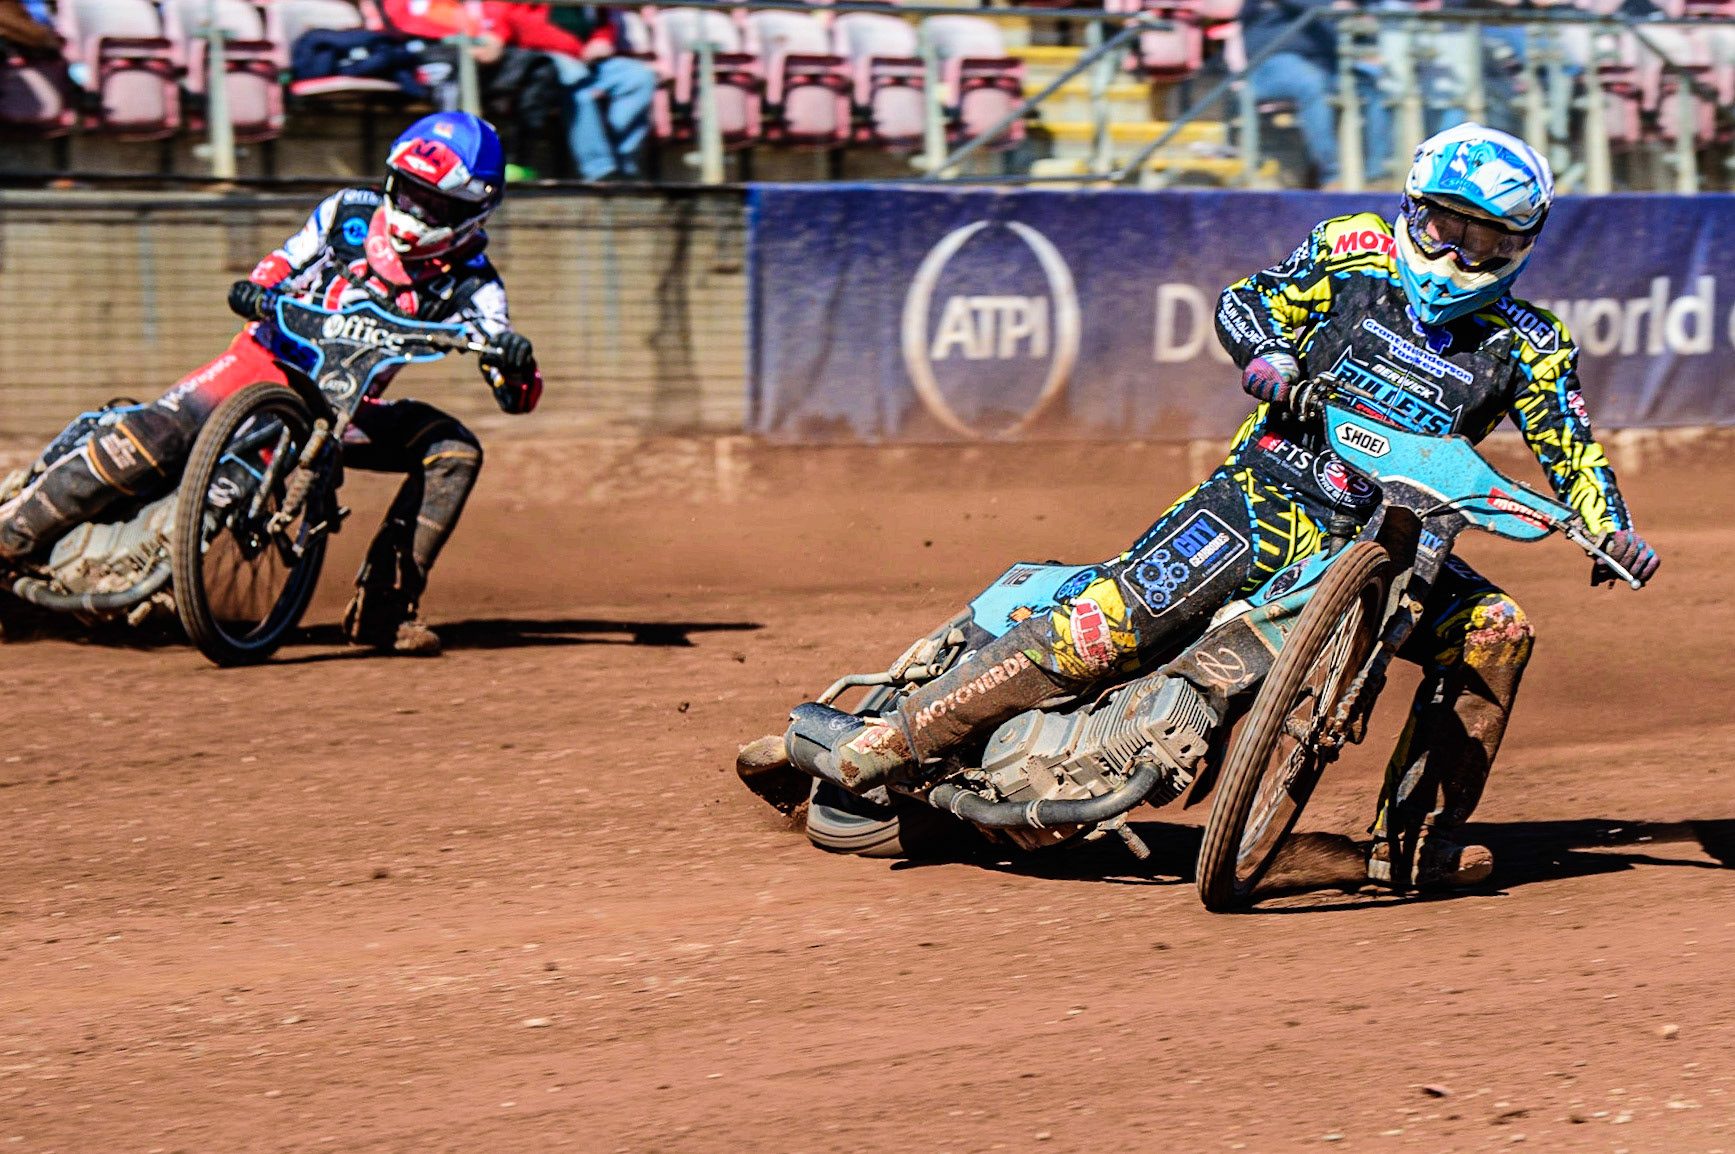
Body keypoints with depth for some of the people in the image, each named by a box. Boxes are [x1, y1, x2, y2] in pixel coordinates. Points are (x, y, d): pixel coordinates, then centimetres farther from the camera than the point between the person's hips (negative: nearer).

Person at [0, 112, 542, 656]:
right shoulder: (350, 211, -1)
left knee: (456, 451, -20)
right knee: (162, 430, -27)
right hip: (270, 359, -1)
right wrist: (255, 288, -11)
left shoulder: (468, 280, -4)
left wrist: (514, 359, -35)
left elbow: (517, 395, -11)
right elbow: (286, 262, 12)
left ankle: (381, 607, -17)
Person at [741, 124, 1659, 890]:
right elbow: (1244, 300, 5)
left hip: (1380, 535, 3)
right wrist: (1266, 347, -18)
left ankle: (1414, 839, -7)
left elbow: (1571, 449, 8)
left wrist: (1610, 529, -11)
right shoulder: (1356, 249, 3)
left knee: (1494, 631, -18)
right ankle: (877, 744, -21)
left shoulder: (1525, 346, 6)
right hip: (1264, 493, -3)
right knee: (1101, 626, -20)